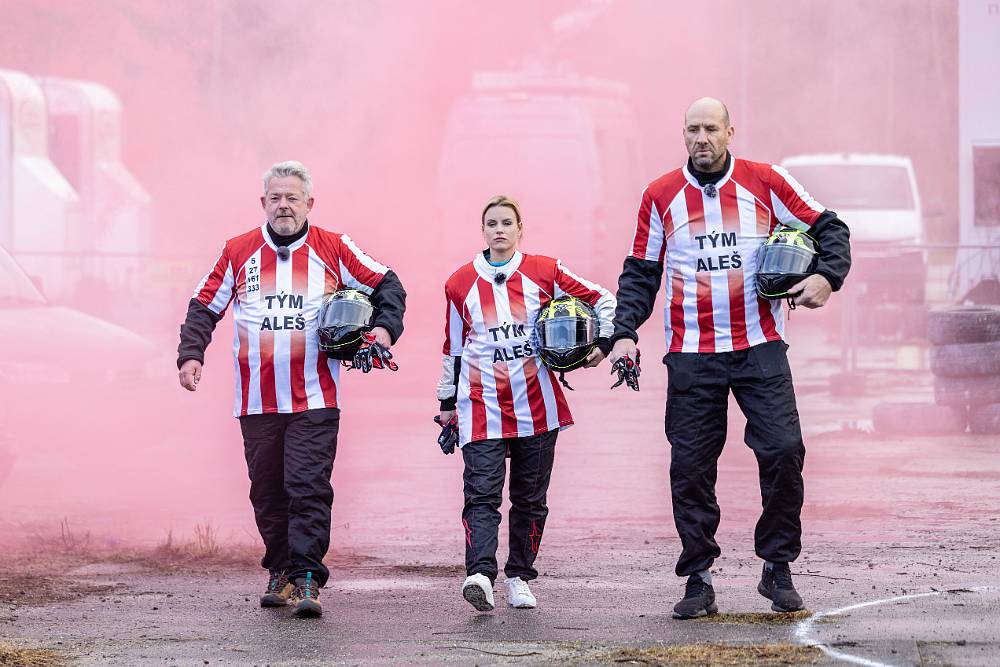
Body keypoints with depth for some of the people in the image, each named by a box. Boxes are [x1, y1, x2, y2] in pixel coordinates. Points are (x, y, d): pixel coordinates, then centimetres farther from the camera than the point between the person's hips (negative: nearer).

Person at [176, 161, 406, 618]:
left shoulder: (333, 250, 4)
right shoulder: (238, 253, 8)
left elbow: (387, 285, 10)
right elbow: (205, 306, 12)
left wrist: (386, 327, -6)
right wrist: (190, 354, -1)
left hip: (314, 401, -2)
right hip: (257, 403, 2)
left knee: (309, 487, -11)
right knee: (268, 491, 7)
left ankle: (307, 578, -14)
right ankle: (280, 571, 20)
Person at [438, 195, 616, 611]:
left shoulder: (544, 273, 4)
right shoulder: (461, 284, 7)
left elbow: (601, 299, 12)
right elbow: (453, 347, 16)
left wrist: (604, 342, -1)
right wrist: (447, 402, 20)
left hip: (536, 405, 1)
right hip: (481, 408, -1)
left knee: (530, 496, 7)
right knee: (482, 493, -14)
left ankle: (519, 577, 18)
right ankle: (480, 574, -27)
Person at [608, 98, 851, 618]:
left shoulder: (766, 183, 3)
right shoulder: (660, 196, 7)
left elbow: (827, 228, 10)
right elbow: (640, 273, 12)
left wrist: (828, 275, -9)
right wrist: (624, 332, 0)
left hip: (759, 347, -1)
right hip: (691, 356, 1)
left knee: (783, 450, -11)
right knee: (690, 468, -1)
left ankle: (777, 569, 3)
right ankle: (698, 582, 7)